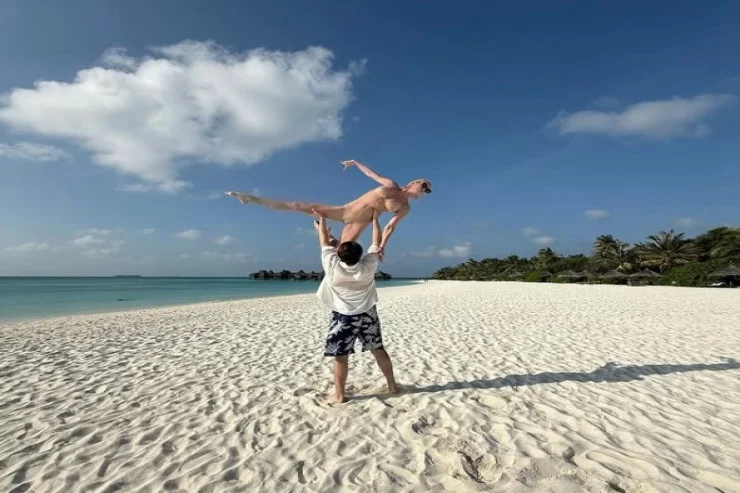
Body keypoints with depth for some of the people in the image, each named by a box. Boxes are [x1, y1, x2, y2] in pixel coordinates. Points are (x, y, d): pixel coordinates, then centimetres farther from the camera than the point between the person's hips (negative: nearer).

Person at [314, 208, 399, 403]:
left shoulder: (332, 267, -16)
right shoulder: (368, 266, -12)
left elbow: (325, 243, -4)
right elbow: (376, 244, -1)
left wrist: (322, 220, 9)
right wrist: (375, 219, 9)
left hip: (343, 317, -3)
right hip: (367, 314, 3)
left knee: (341, 356, 4)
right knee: (378, 350, 13)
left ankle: (340, 394, 9)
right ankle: (392, 385, 24)